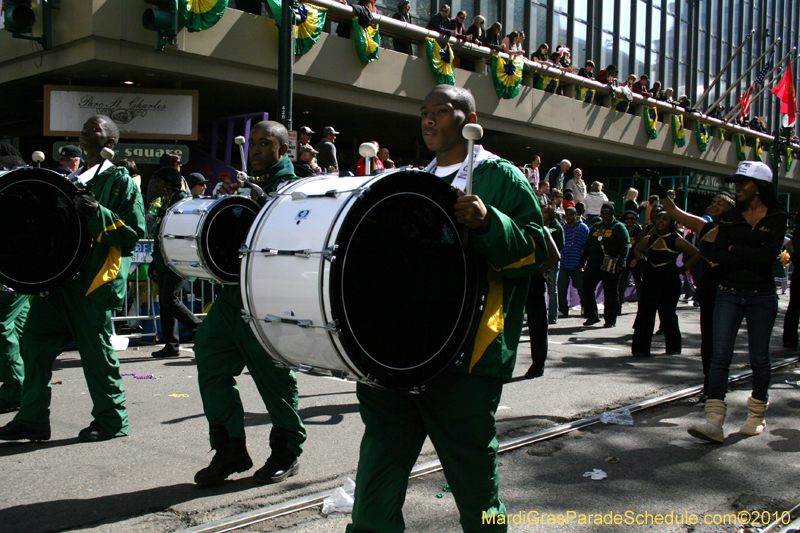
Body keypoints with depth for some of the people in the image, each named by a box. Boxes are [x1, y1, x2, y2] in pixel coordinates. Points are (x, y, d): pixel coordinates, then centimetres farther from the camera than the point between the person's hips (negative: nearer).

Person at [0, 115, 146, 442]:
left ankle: (112, 420, 13)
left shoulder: (119, 179, -3)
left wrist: (98, 213, -22)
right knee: (35, 339, 6)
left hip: (96, 279, -8)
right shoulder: (74, 180, 20)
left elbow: (134, 231, -11)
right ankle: (32, 419, 15)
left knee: (95, 348, -3)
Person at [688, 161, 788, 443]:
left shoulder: (776, 218, 0)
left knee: (759, 358, 6)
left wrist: (735, 250, -8)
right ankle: (714, 421, -15)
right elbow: (717, 254, -3)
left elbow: (768, 255, -15)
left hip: (761, 296, -2)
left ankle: (757, 415, 24)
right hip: (729, 293, 2)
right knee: (720, 354, -10)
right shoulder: (729, 217, 9)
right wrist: (751, 258, -12)